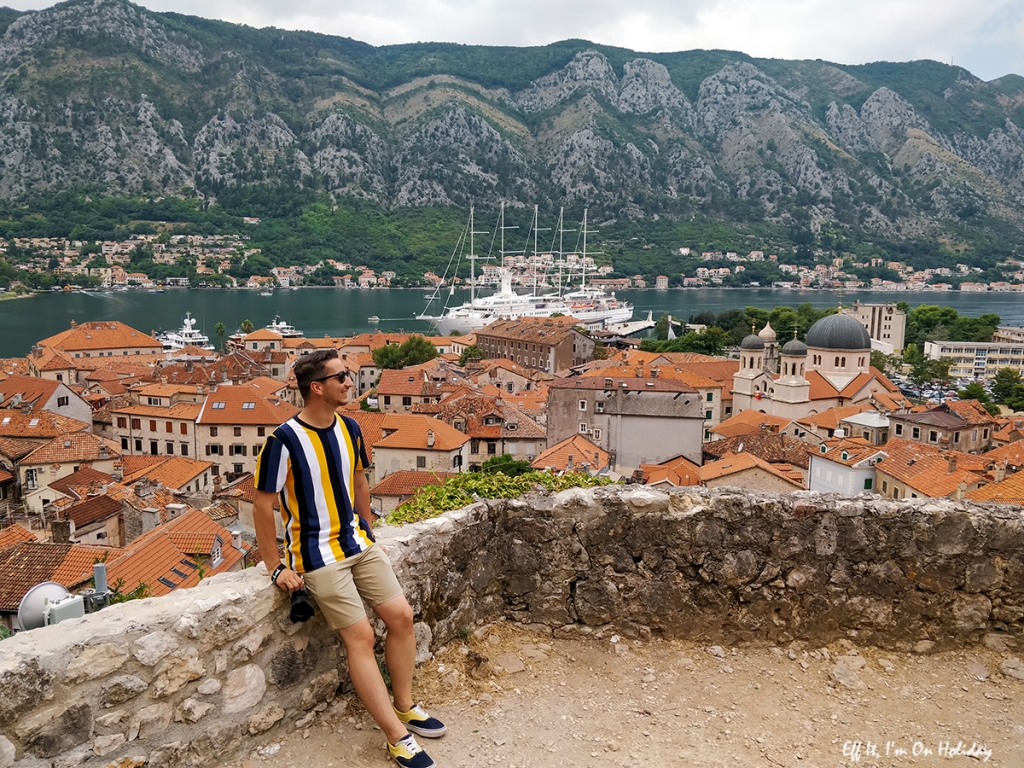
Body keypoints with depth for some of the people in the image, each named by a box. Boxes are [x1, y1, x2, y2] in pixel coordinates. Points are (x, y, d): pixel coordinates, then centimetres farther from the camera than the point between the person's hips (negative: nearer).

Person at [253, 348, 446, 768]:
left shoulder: (349, 428, 1)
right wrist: (276, 568, -10)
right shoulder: (285, 440, -19)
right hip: (318, 555, -7)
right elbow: (262, 506, -13)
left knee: (401, 616, 3)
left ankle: (404, 707, 23)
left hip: (359, 543, 7)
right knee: (360, 636, -8)